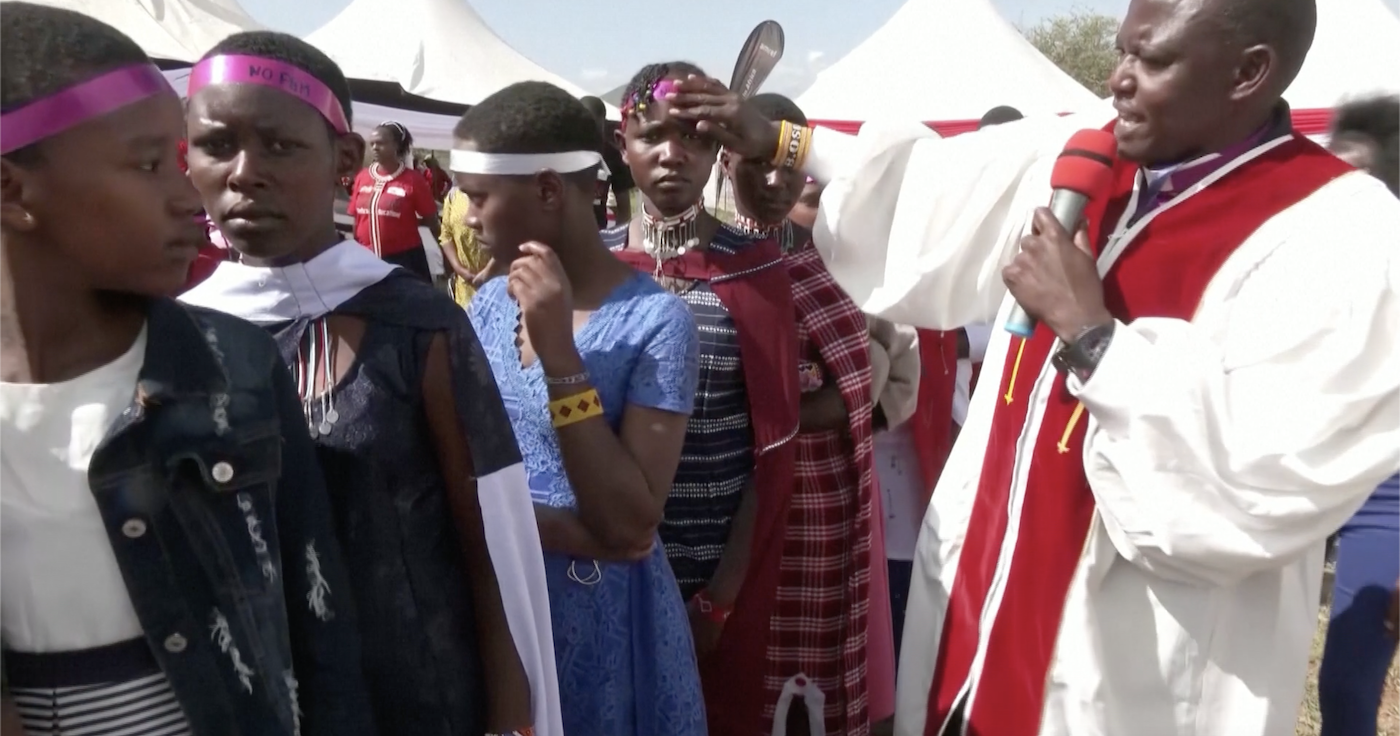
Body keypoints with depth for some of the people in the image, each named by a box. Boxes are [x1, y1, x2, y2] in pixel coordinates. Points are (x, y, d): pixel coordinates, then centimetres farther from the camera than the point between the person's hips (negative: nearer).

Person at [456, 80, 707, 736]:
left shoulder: (655, 321, -17)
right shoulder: (489, 305, 1)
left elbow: (628, 524, -22)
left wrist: (558, 353, -26)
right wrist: (571, 533, -17)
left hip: (603, 626, -5)